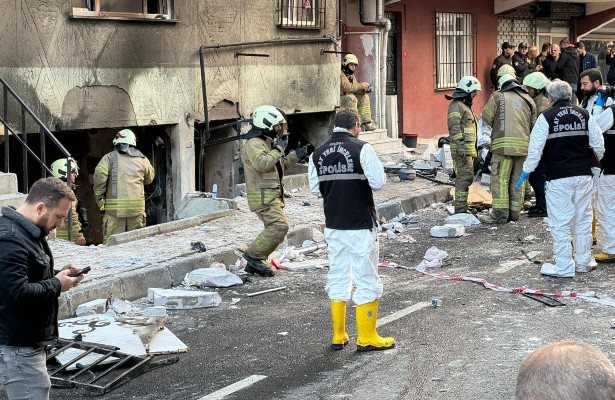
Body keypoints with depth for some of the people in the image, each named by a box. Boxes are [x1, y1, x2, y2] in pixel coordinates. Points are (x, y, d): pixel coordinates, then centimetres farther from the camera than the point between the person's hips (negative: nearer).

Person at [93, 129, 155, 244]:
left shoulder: (110, 157, 4)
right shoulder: (142, 159, 14)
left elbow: (100, 174, -11)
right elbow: (149, 179, 26)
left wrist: (99, 198, -3)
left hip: (115, 207, -3)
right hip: (137, 207, 3)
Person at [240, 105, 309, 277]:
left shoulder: (267, 142, 20)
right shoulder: (254, 144, -14)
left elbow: (279, 164, 30)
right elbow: (262, 164, -30)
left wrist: (295, 155, 16)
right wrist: (278, 149, -21)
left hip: (272, 195, 11)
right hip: (263, 196, -11)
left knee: (274, 228, 11)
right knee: (279, 226, -20)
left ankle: (255, 263, 16)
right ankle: (253, 255, -10)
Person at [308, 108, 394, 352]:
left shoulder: (318, 155, 4)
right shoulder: (361, 149, -11)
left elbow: (315, 189, 7)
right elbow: (378, 182, -14)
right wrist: (360, 180, 6)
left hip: (333, 225, 5)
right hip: (360, 225, -5)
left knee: (337, 277, 13)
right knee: (366, 279, 2)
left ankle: (338, 336, 19)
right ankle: (366, 338, 6)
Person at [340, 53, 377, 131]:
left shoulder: (352, 75, 17)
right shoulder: (341, 75, -15)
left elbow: (355, 89, 12)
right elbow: (347, 87, -28)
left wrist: (364, 89, -10)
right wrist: (361, 85, -18)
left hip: (350, 101, 10)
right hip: (339, 100, -10)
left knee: (364, 97, 3)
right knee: (351, 97, -34)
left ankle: (367, 123, -2)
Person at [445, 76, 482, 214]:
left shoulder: (465, 105, 23)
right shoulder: (456, 105, -10)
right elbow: (454, 126, -20)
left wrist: (474, 148, 28)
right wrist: (461, 146, -27)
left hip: (469, 149, 10)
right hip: (462, 149, -10)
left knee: (467, 177, 12)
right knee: (464, 177, -12)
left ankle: (461, 206, 18)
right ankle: (460, 208, -13)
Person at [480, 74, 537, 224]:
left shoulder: (498, 96, 3)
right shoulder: (528, 99, 15)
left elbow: (486, 117, 3)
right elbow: (533, 123, 18)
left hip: (503, 143, -5)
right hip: (523, 144, 5)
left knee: (500, 178, -4)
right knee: (517, 179, 12)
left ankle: (500, 213, -7)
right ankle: (514, 211, 17)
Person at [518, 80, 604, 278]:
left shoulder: (546, 117, -7)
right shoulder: (584, 115, 6)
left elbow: (536, 148, -9)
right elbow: (598, 144, 10)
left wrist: (527, 171, 4)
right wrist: (598, 160, 31)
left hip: (558, 177, -5)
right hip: (583, 175, 5)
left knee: (560, 223, 0)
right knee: (583, 219, 16)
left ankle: (564, 266, 1)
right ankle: (584, 261, 24)